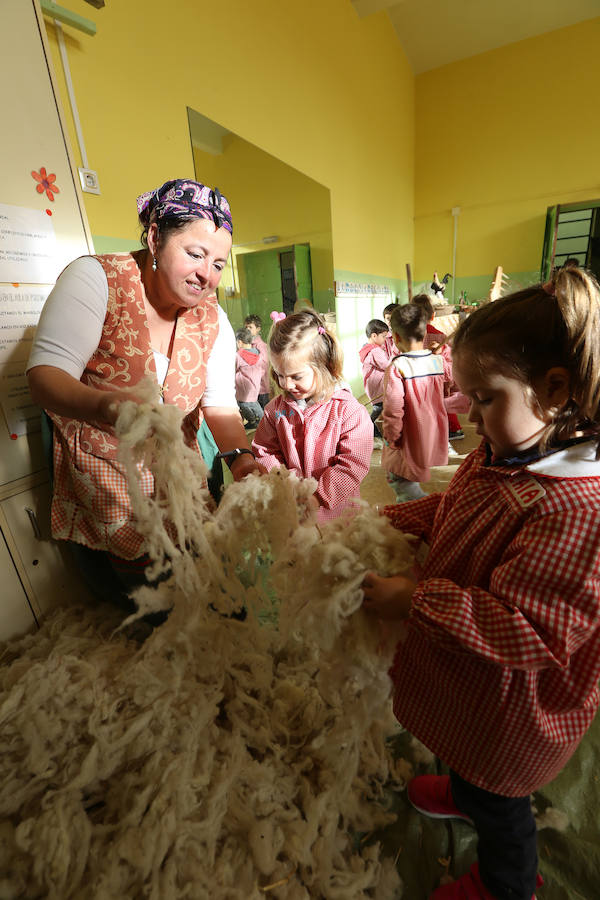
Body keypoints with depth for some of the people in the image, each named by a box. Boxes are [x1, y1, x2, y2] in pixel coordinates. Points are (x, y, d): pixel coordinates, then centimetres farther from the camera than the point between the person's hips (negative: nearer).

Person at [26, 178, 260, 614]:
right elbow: (45, 373, -21)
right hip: (102, 488, -3)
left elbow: (219, 403, -5)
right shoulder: (95, 278, -13)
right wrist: (103, 406, -43)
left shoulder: (212, 320, -1)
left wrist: (241, 456, -24)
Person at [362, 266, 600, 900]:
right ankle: (464, 793, 69)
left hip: (508, 705, -7)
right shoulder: (499, 455, -10)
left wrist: (413, 599, -33)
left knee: (497, 800, 26)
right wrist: (387, 521, -7)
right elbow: (447, 510, 5)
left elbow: (523, 632, -34)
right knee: (467, 756, 37)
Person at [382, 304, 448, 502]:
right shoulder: (439, 361, -3)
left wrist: (391, 438, -8)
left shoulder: (397, 367, -21)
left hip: (409, 443, -7)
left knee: (400, 480, 6)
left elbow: (393, 409, -21)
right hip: (435, 440, 7)